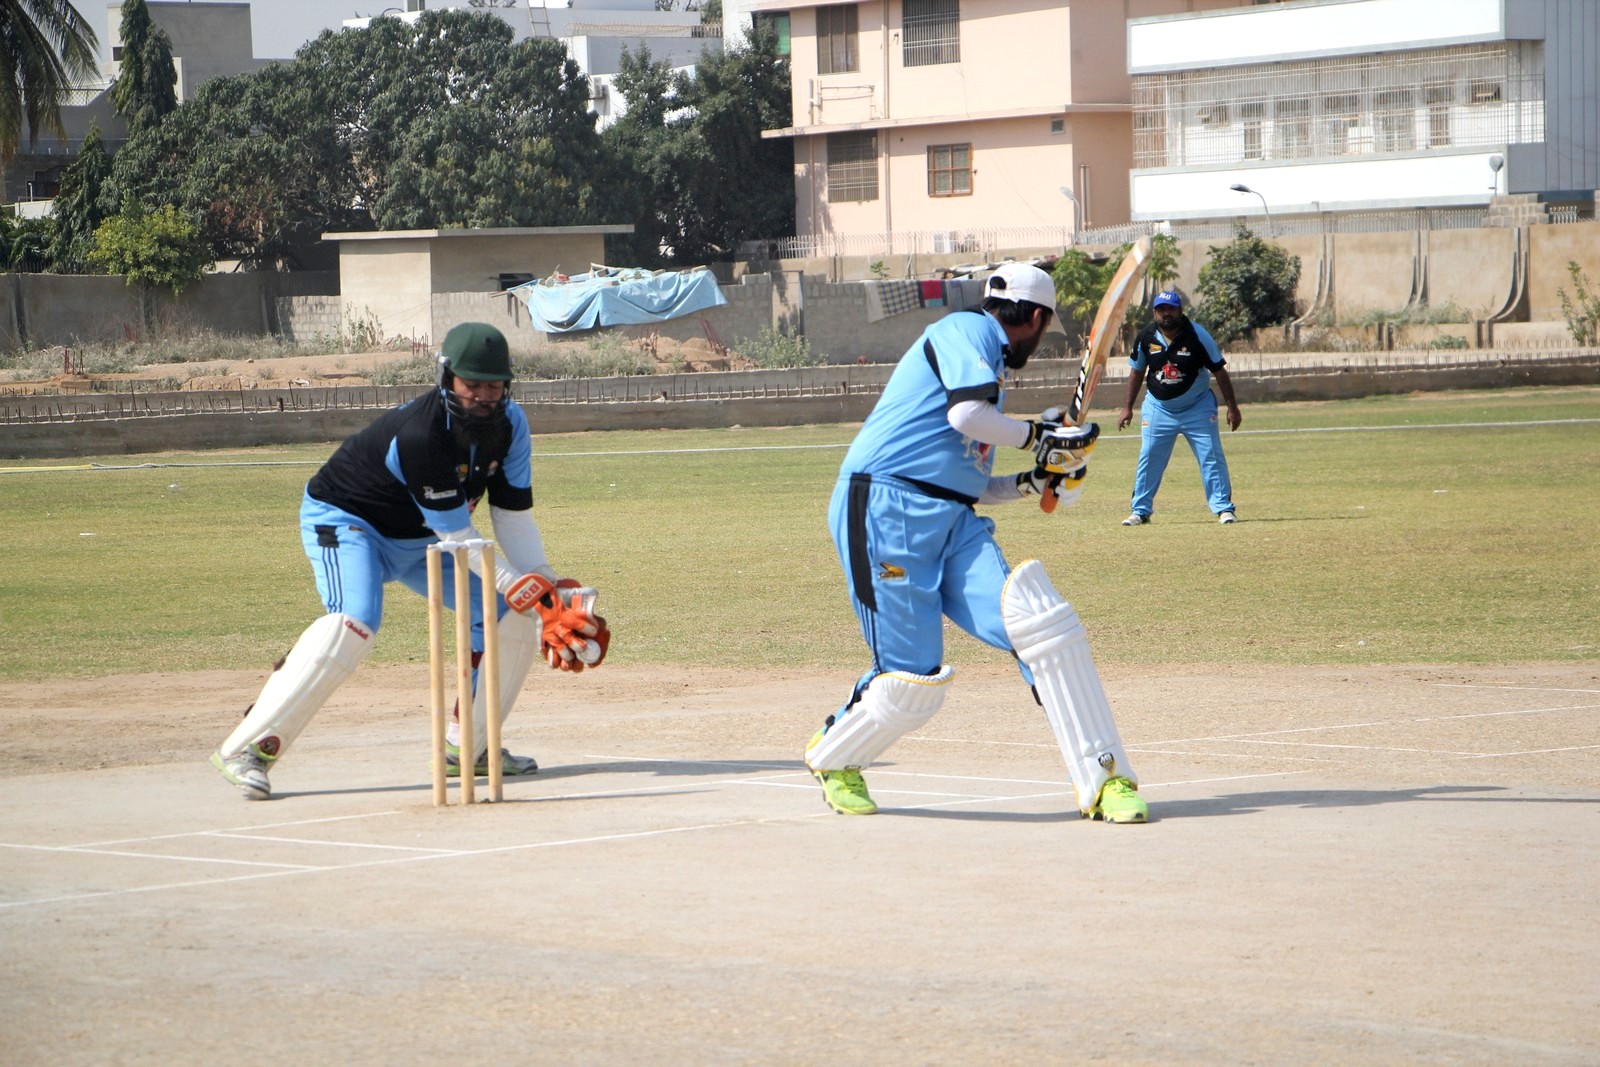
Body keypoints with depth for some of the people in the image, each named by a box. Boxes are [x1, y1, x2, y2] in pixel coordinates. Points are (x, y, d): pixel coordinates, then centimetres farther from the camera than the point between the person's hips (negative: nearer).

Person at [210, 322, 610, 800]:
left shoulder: (510, 425, -13)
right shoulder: (421, 435, -36)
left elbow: (514, 520, -8)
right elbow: (460, 539, -30)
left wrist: (552, 594, -19)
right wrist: (530, 594, -30)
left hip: (418, 540, 8)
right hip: (345, 520, -8)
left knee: (513, 615, -1)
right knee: (354, 622, -33)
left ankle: (467, 747, 13)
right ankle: (246, 748, -32)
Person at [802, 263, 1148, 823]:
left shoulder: (992, 364, 27)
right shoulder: (967, 330, 1)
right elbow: (967, 415, -17)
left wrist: (1035, 480, 16)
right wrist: (1038, 436, -4)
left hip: (953, 524, 9)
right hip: (884, 509, -9)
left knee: (1042, 623, -13)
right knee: (912, 681, -9)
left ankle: (1102, 778, -13)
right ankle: (831, 757, 22)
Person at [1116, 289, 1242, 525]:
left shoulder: (1197, 335, -15)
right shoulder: (1146, 337, -6)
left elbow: (1219, 371, -10)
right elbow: (1137, 372, 9)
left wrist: (1232, 407, -10)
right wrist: (1127, 407, 7)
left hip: (1197, 408, -2)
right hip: (1158, 408, 2)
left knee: (1211, 457, -5)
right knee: (1148, 460, 2)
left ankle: (1223, 507, 2)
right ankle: (1141, 511, 12)